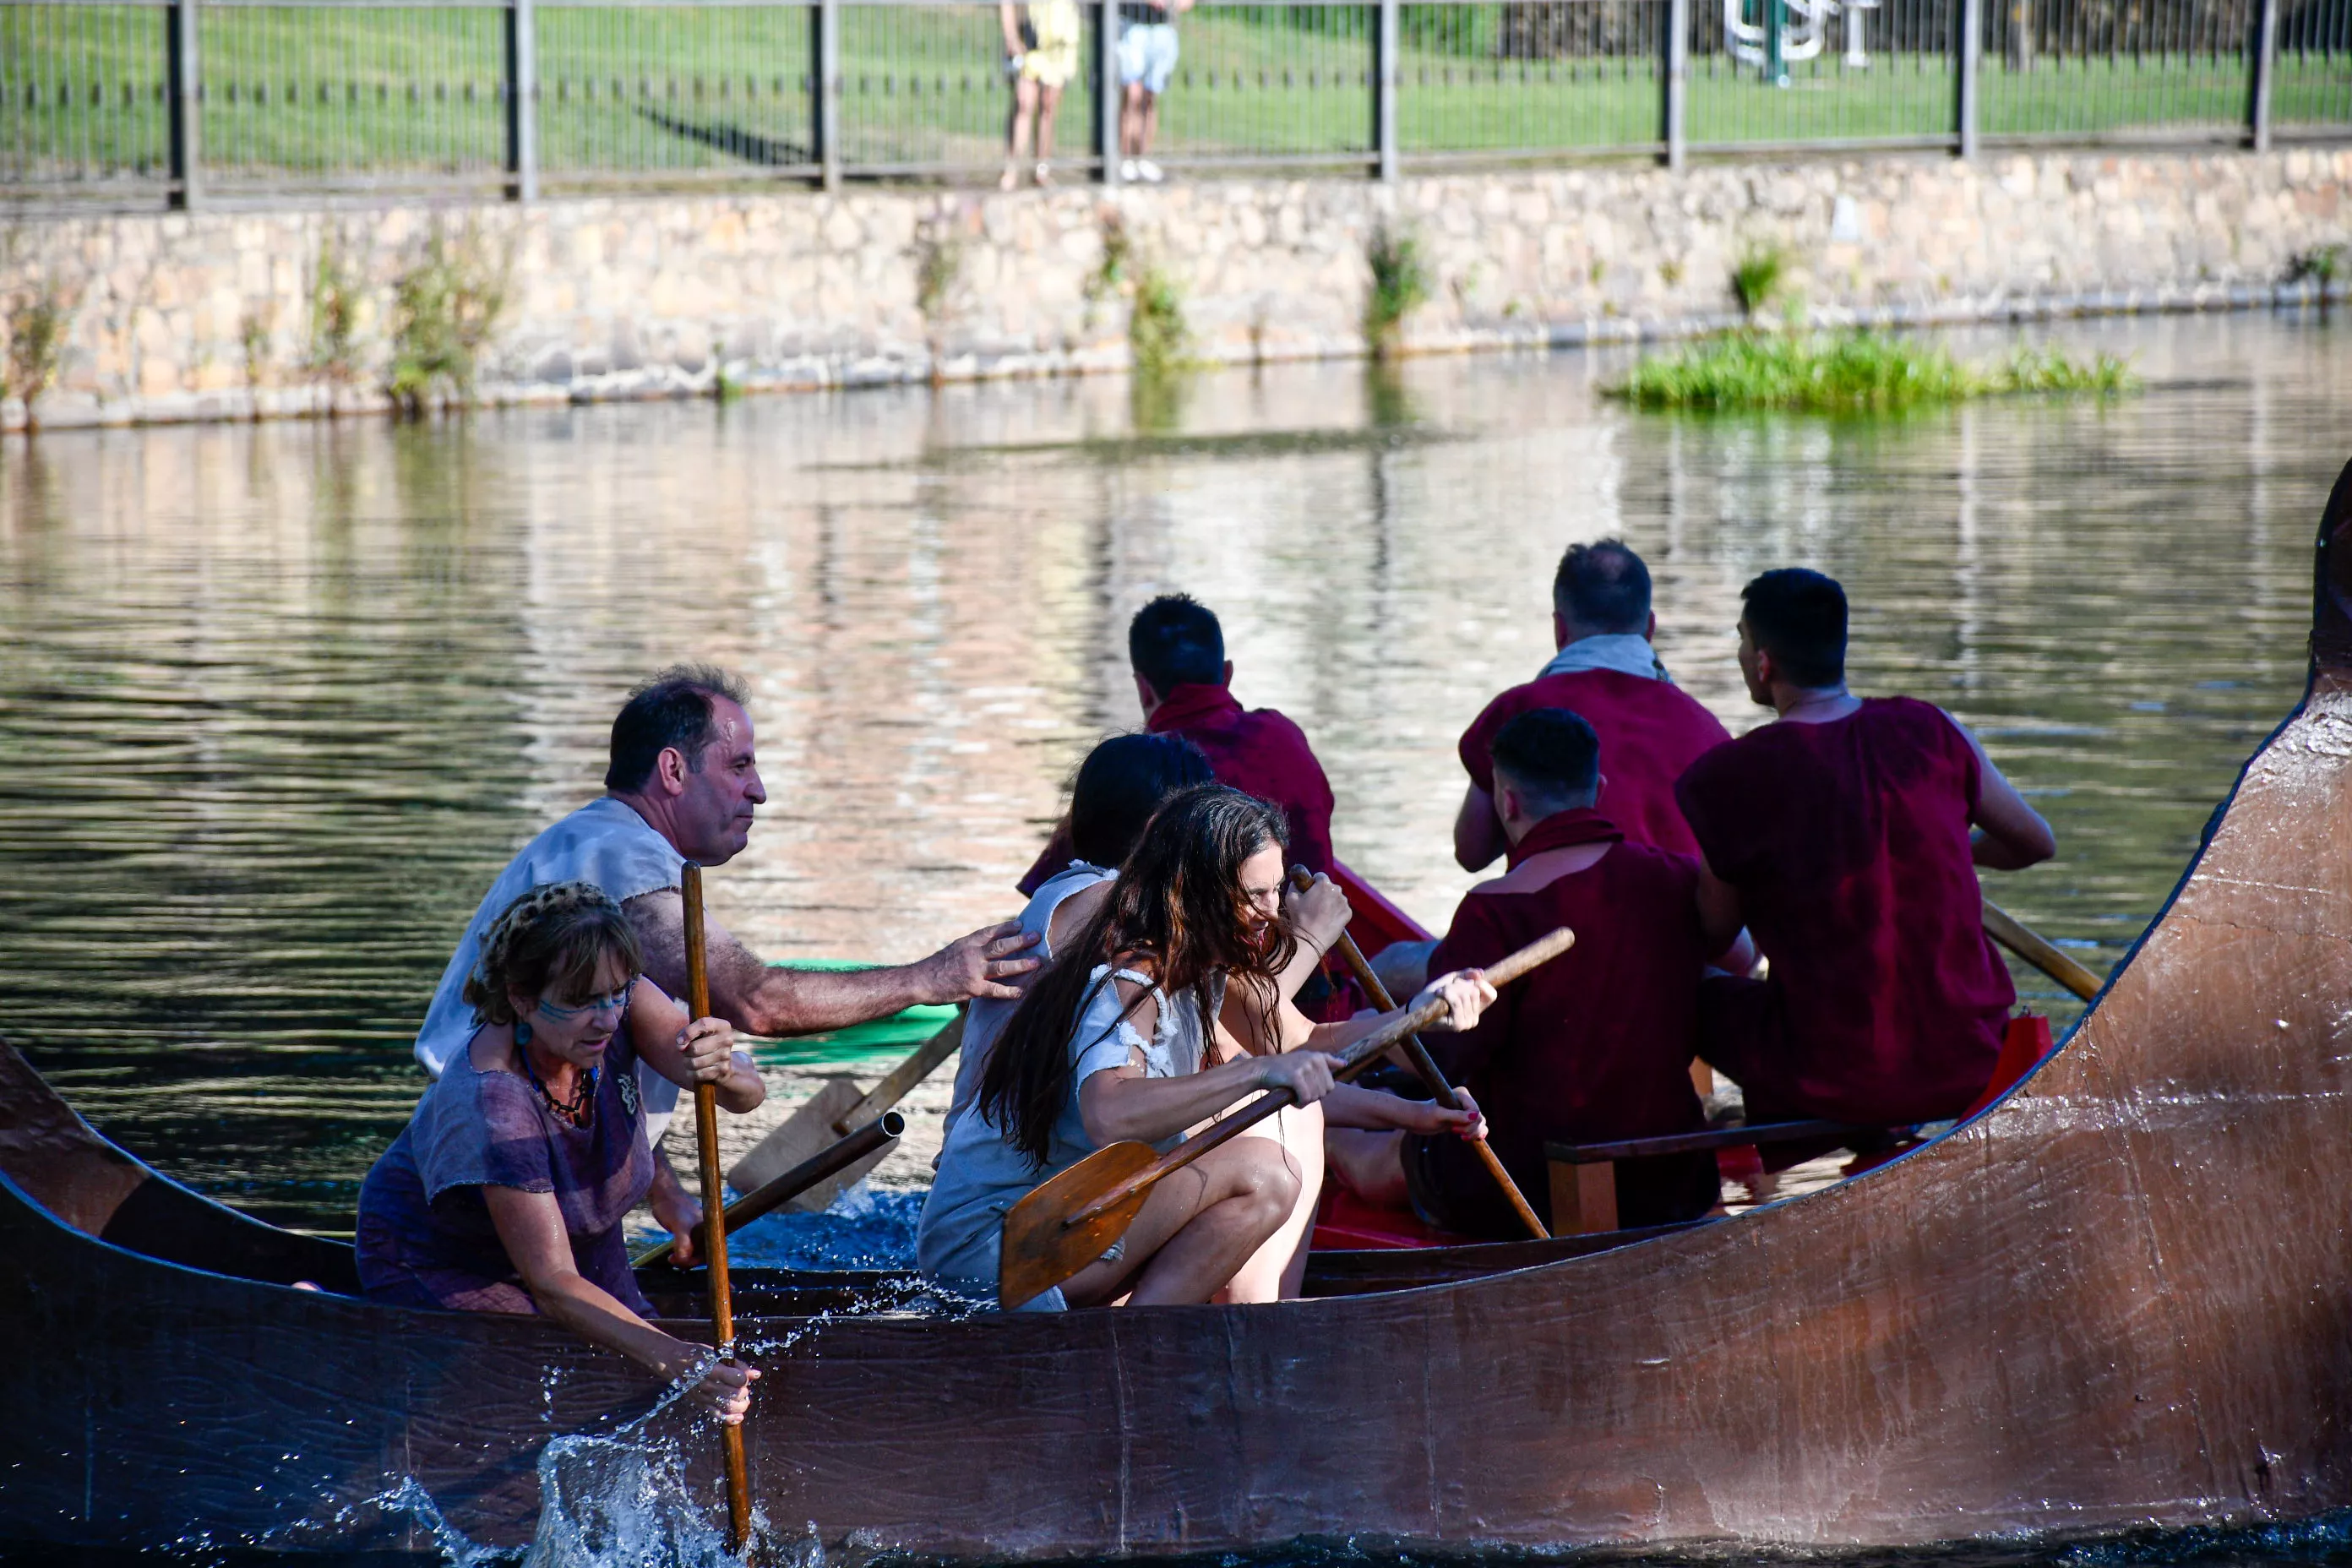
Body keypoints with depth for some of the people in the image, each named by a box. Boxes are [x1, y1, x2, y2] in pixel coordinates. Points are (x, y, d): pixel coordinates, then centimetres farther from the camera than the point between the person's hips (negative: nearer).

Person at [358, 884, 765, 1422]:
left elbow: (747, 1092, -34)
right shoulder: (489, 1100, -39)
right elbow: (552, 1284, -38)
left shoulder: (616, 1005, -22)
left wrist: (723, 1070, -60)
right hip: (440, 1270, -7)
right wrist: (670, 1358, -52)